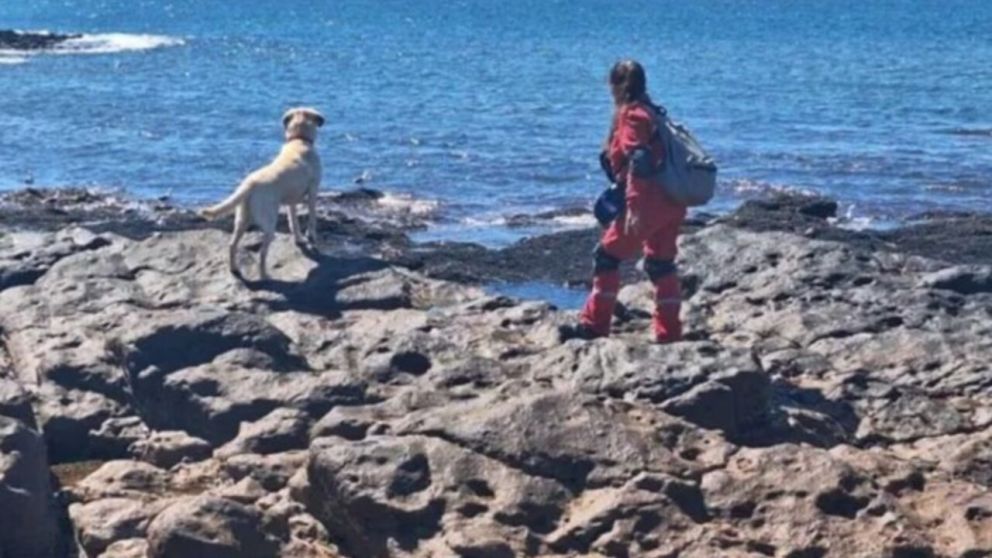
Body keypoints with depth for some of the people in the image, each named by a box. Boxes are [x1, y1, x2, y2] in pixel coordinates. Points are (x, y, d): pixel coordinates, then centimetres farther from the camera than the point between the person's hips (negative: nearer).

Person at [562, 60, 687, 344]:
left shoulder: (632, 115, -10)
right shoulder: (649, 113, 18)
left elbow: (639, 161, -20)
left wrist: (634, 206, -25)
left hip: (649, 202, -9)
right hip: (671, 204, 9)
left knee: (608, 255, -1)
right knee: (661, 264, 14)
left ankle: (594, 324, 1)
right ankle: (669, 331, 14)